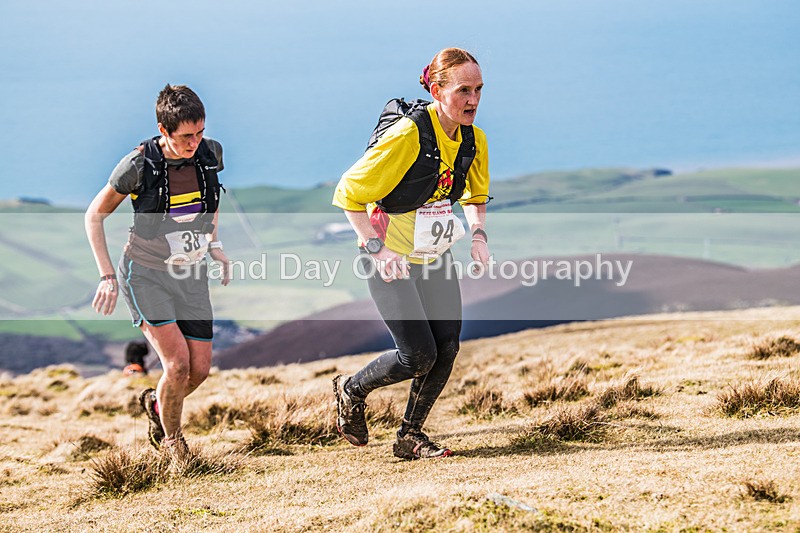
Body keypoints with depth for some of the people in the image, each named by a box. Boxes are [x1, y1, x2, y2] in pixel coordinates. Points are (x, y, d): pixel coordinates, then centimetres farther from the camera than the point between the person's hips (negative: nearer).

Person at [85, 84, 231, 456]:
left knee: (200, 370, 1)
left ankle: (155, 403, 34)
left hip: (191, 274, 5)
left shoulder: (210, 153, -8)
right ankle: (171, 440, 7)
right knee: (178, 363, -18)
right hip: (146, 274, -5)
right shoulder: (139, 165, -20)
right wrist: (107, 275, -12)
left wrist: (215, 244, 9)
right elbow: (95, 215, -6)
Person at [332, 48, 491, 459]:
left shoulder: (473, 140, -2)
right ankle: (351, 390, 19)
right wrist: (376, 248, -22)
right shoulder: (407, 136, -24)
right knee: (418, 356, -9)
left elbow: (475, 195, 19)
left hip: (435, 256, 7)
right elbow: (348, 193, -18)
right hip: (391, 259, -7)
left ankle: (410, 436, 17)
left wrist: (478, 234, 0)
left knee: (446, 348, -1)